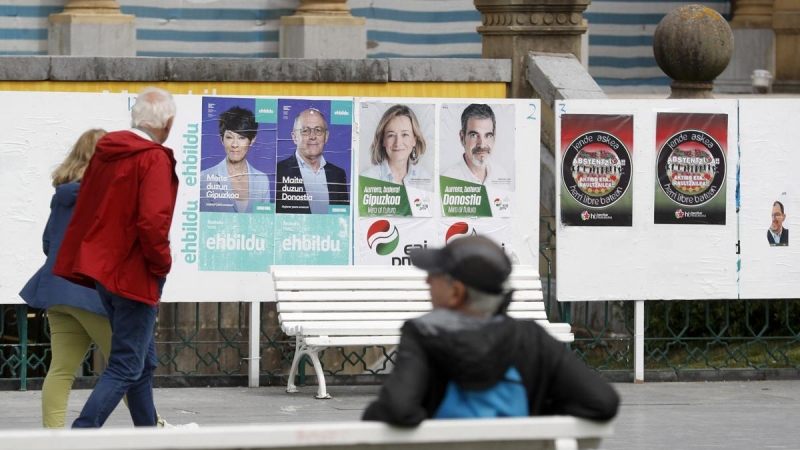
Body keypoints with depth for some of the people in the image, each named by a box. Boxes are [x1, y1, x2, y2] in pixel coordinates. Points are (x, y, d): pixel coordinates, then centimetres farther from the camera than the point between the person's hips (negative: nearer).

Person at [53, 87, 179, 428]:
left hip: (104, 270, 9)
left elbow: (85, 211, 15)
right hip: (134, 274, -9)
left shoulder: (105, 152, 9)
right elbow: (152, 221, -27)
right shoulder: (154, 160, -17)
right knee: (125, 368, -7)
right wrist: (162, 263, -12)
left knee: (143, 362, 19)